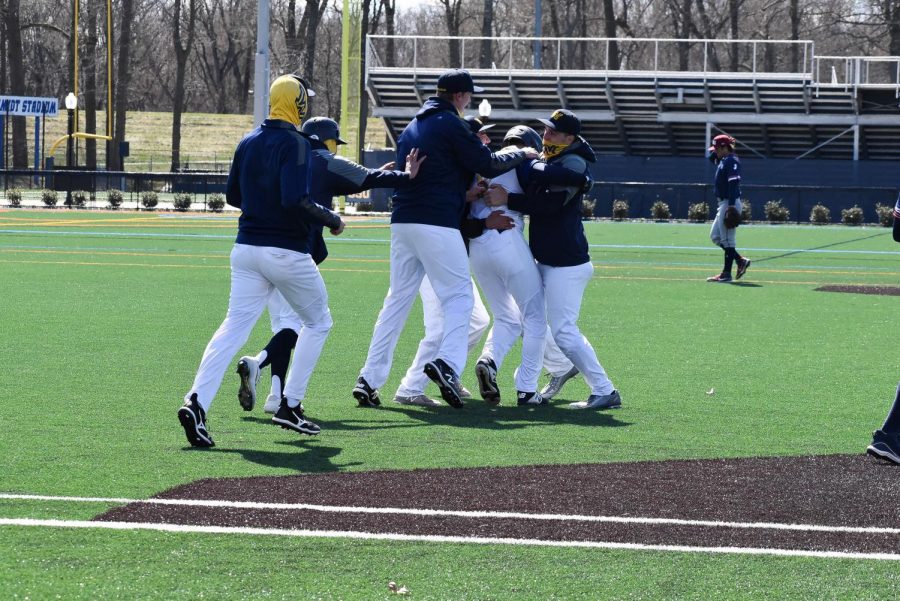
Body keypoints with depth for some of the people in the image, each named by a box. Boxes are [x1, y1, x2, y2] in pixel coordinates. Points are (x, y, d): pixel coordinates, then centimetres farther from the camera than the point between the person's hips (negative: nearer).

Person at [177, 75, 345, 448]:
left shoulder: (248, 143, 10)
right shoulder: (294, 144, -13)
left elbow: (232, 196, 16)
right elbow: (296, 201, -23)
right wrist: (331, 220, -8)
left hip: (247, 249, 6)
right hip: (287, 253, -6)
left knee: (234, 327, -2)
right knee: (318, 322, 15)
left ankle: (197, 402, -21)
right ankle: (290, 406, 11)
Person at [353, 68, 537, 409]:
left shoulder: (413, 126, 21)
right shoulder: (450, 124, -5)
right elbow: (488, 166, -6)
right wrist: (521, 155, 11)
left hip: (402, 221, 7)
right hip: (437, 223, -7)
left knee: (398, 298, 11)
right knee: (459, 295, -3)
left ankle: (369, 379, 7)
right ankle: (448, 362, -25)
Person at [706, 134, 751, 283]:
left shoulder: (732, 161, -15)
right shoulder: (722, 160, 14)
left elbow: (733, 183, -22)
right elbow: (710, 154, 30)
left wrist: (732, 206, -28)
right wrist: (714, 151, 7)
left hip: (730, 203, -11)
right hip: (723, 203, 11)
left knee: (727, 239, -7)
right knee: (715, 236, 16)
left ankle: (726, 274, -4)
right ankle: (740, 260, 18)